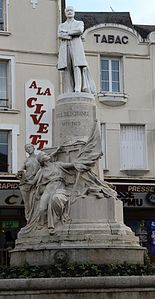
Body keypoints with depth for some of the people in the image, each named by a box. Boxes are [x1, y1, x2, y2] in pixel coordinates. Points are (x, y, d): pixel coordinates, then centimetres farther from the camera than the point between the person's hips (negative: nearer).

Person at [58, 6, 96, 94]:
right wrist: (71, 36, -9)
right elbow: (60, 35, 2)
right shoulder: (61, 26, 23)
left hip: (76, 48, -2)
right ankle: (69, 93, -15)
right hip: (65, 49, 2)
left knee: (77, 67, -20)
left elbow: (80, 31, -6)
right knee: (67, 69, -10)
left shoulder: (80, 23, 18)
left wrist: (67, 32, -1)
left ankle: (78, 90, -32)